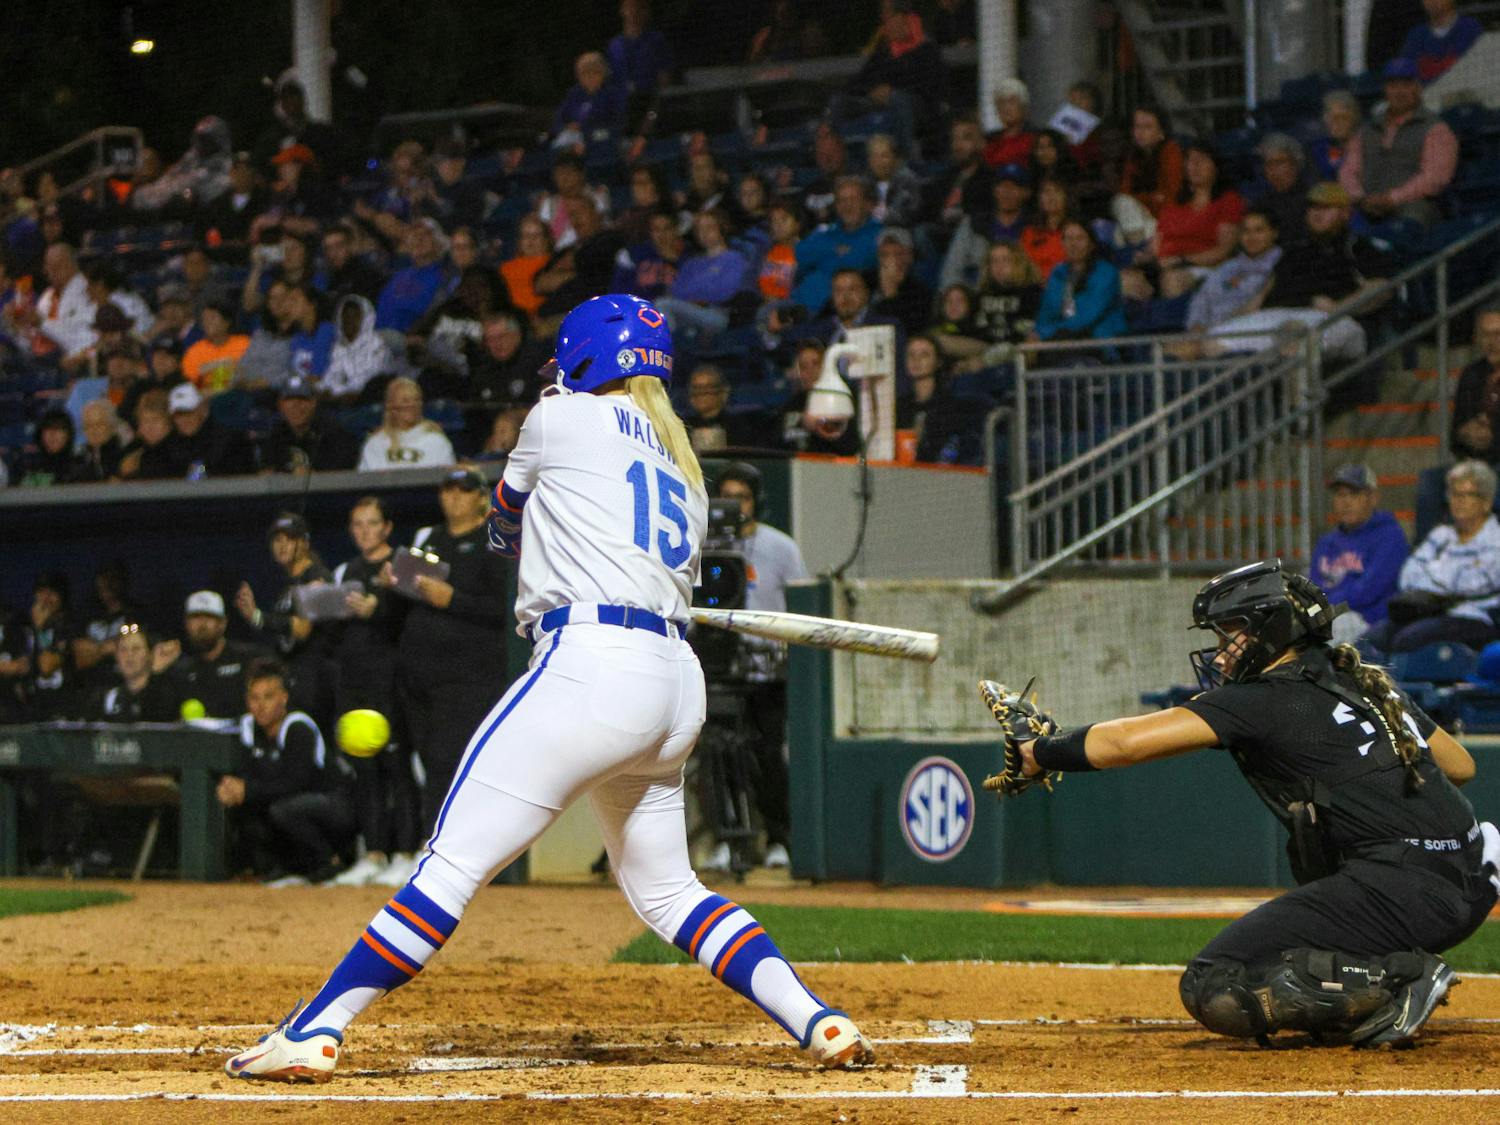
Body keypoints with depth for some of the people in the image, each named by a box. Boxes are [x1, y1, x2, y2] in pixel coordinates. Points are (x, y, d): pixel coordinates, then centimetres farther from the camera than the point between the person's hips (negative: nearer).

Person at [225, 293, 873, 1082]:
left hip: (591, 664, -7)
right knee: (665, 891, 19)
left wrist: (505, 528, 43)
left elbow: (503, 525, 22)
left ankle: (313, 1032, -13)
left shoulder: (563, 418, 6)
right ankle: (819, 1023, 8)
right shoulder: (680, 465, 24)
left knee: (454, 863, -10)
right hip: (677, 685, 7)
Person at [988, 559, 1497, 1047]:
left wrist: (1038, 752, 10)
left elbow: (1124, 742, -4)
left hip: (1403, 893, -9)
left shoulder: (1264, 700, -1)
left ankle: (1392, 988, -13)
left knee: (1213, 990, -8)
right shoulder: (1372, 683, 22)